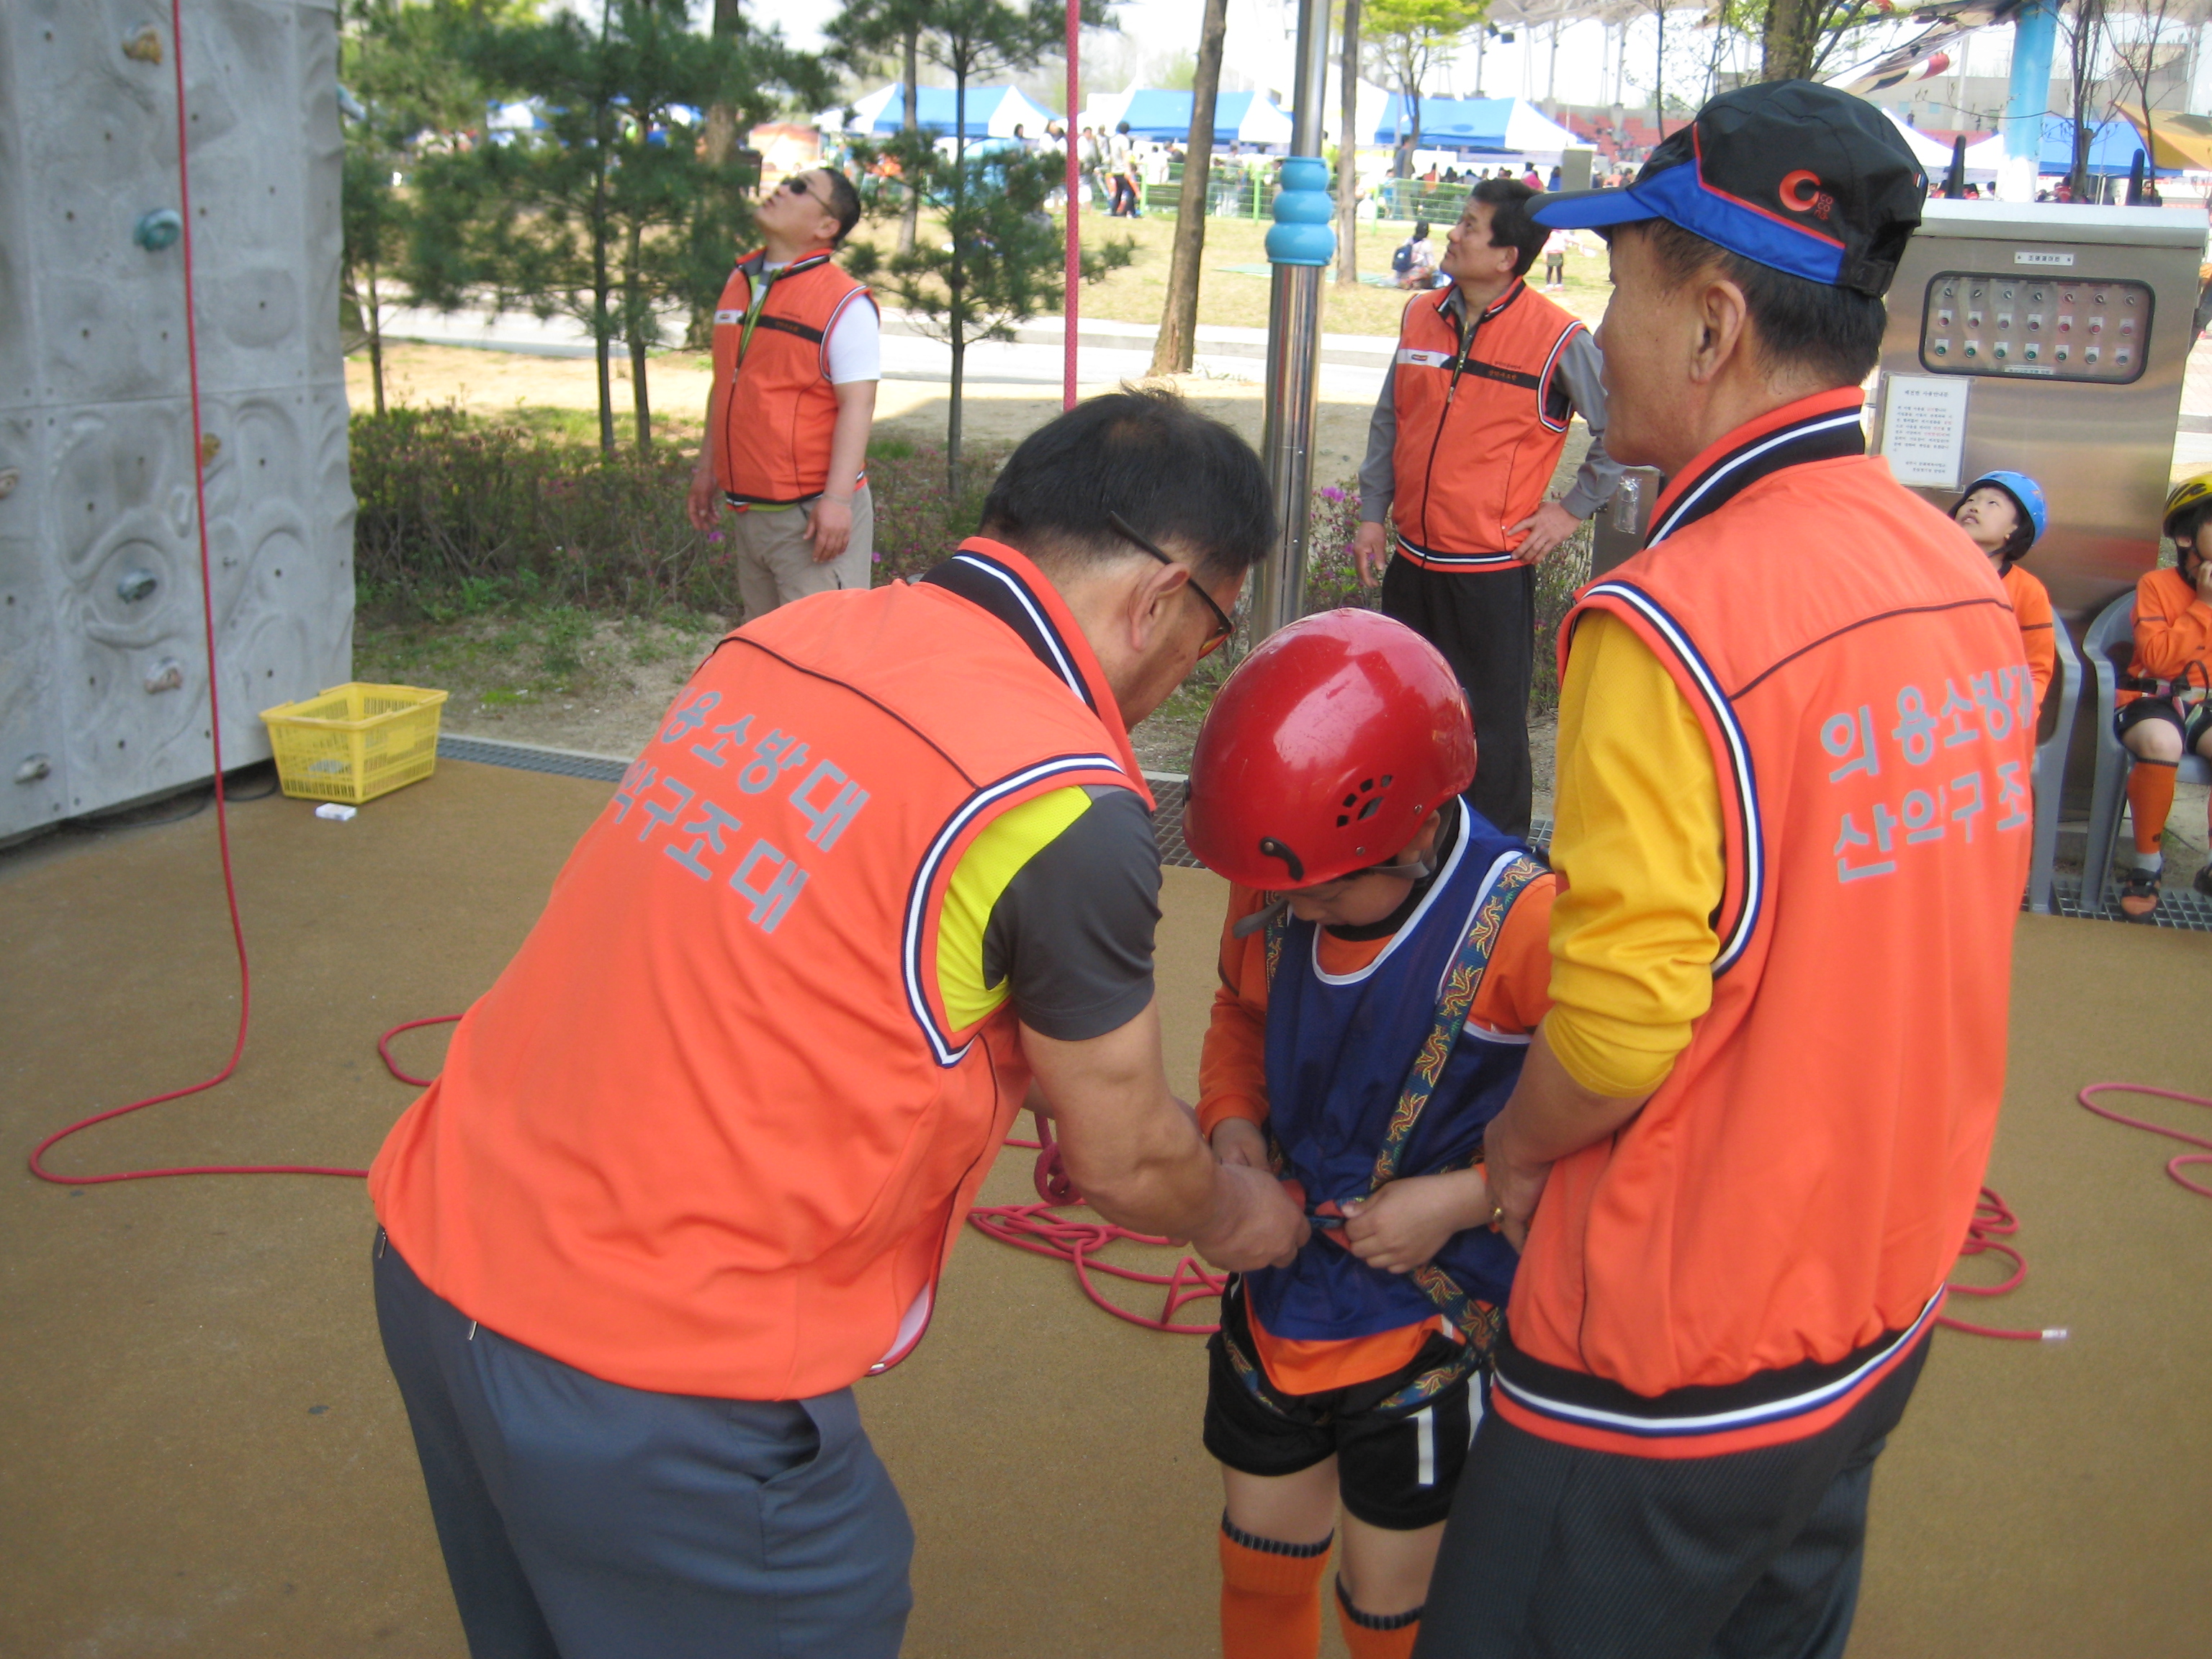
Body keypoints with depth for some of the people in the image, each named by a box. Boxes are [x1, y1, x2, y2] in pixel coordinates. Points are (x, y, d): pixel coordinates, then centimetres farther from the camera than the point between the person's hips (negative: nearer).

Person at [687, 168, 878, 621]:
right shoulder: (738, 284, 13)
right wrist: (707, 468, 22)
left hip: (812, 512, -7)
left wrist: (837, 499, -22)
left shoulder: (844, 302, -9)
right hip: (748, 508, 8)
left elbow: (857, 403, -15)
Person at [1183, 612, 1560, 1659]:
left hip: (1431, 1316, -5)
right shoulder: (1271, 899, -10)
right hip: (1280, 1286, 5)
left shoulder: (1523, 925, -27)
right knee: (1260, 1553, 24)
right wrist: (1231, 1122, -7)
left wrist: (1466, 1198, -25)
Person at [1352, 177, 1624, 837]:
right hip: (1412, 559, 6)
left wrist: (1571, 510, -5)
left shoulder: (1558, 337, -12)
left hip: (1493, 569, -6)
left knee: (1492, 726, 2)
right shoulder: (1421, 316, 5)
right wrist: (1372, 515, 9)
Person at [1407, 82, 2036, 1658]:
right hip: (1886, 1307, 7)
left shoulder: (1666, 622, -26)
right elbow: (1880, 953, 7)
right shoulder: (1966, 580, -1)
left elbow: (1619, 1027, -24)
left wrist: (1512, 1149, -4)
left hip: (1683, 1362, -7)